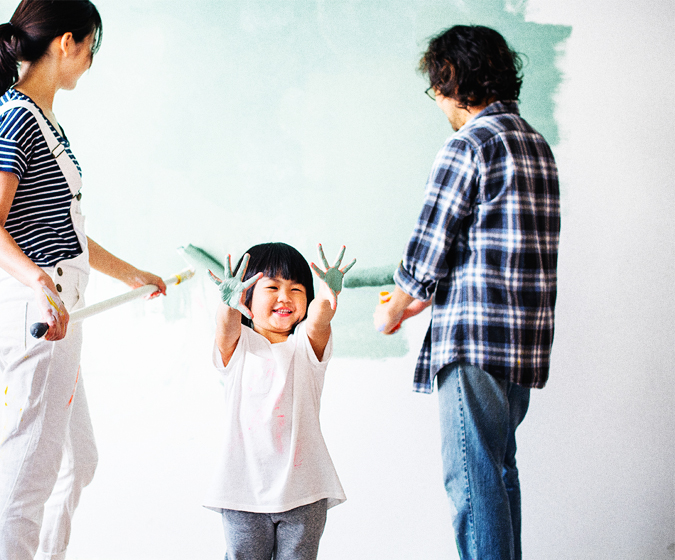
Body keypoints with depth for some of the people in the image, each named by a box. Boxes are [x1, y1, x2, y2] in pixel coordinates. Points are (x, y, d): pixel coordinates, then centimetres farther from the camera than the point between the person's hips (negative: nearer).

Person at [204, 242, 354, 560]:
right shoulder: (238, 346, 3)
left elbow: (318, 319, -17)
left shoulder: (307, 345, 5)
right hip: (244, 487, -1)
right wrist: (229, 306, -44)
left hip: (303, 491, 1)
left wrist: (328, 296, -40)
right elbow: (226, 327, -20)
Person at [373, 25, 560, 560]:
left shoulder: (469, 144, -11)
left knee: (472, 477, -5)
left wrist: (393, 313, 7)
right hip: (528, 337, 9)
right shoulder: (537, 144, 16)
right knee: (499, 468, 17)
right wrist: (427, 298, 24)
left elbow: (427, 250, -11)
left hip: (475, 336, -9)